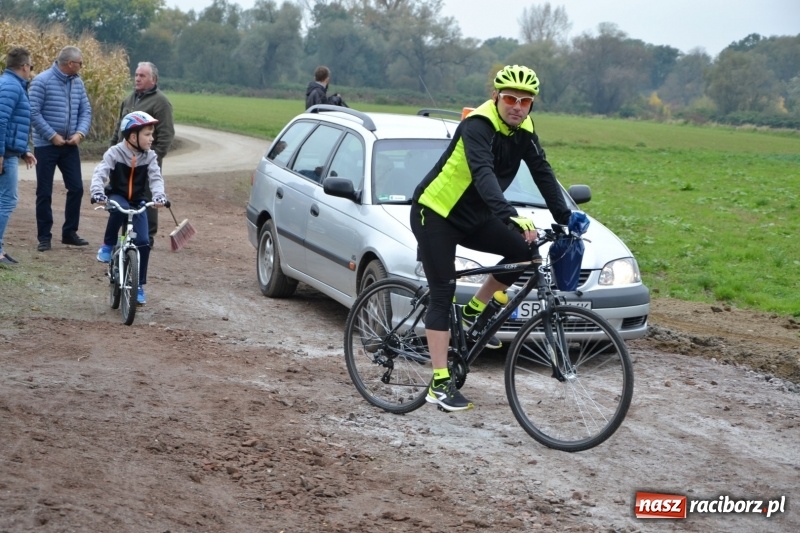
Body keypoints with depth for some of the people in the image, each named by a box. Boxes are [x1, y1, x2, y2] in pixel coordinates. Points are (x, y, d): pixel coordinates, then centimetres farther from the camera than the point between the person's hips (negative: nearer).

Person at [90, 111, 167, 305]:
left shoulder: (149, 156, -6)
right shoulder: (114, 153, -14)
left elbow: (156, 178, -16)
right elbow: (100, 174, -24)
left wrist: (159, 195, -37)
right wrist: (97, 192, -43)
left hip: (138, 202, 3)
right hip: (116, 197, -3)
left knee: (143, 243, -9)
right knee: (119, 209, -41)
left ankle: (138, 286, 5)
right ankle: (108, 245, -17)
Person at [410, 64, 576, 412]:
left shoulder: (524, 131, -3)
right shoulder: (478, 125, -25)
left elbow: (543, 173, -2)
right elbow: (483, 174, -40)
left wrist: (565, 218, -10)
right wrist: (510, 216, -53)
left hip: (472, 217, 7)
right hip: (434, 214, -7)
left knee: (525, 249, -9)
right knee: (443, 295, -8)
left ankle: (474, 311, 8)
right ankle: (440, 383, -4)